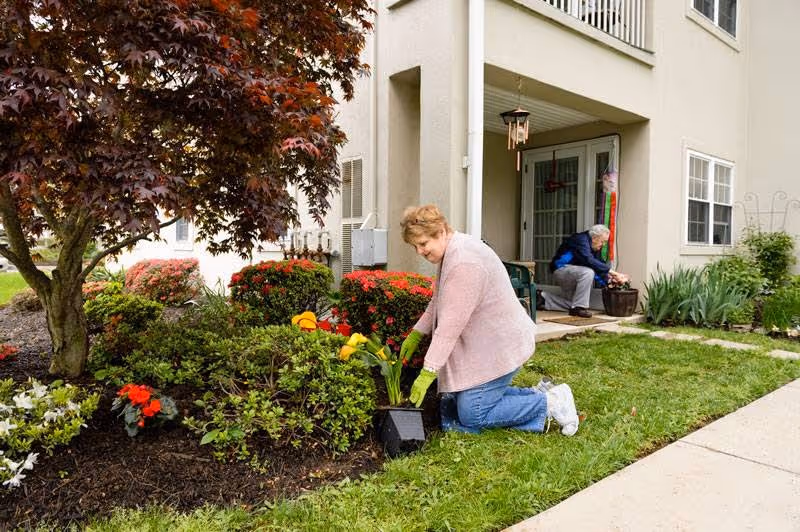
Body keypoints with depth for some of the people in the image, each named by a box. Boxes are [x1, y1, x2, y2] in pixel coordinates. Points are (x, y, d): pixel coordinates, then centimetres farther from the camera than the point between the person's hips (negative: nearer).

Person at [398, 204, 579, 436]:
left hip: (499, 345, -11)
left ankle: (551, 402, 3)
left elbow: (451, 324, -27)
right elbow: (437, 301, 22)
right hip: (485, 345, 11)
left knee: (471, 415, -7)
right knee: (461, 400, 14)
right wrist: (416, 333, 14)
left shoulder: (464, 262, -26)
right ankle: (539, 395, 19)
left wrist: (428, 373, -24)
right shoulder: (449, 253, 9)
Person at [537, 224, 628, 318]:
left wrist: (608, 279, -11)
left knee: (571, 305, 11)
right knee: (587, 272, -34)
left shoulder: (594, 247, 8)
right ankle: (578, 307, -25)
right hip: (560, 269, -10)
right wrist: (610, 271, -35)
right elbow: (589, 260, -35)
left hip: (570, 273, 10)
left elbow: (596, 268, 6)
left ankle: (543, 297, 21)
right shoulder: (581, 240, -20)